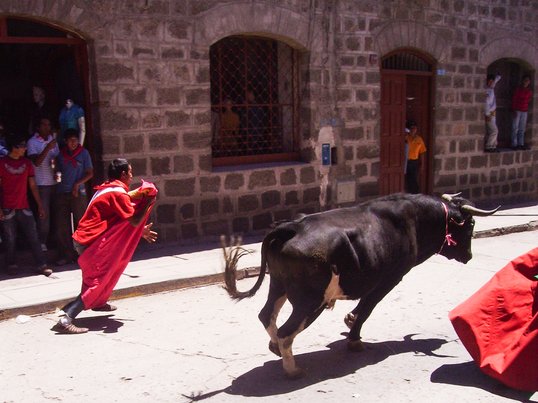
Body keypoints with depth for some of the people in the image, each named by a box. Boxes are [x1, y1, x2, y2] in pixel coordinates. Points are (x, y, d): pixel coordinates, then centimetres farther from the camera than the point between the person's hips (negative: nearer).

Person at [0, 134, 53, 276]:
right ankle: (12, 265, 17)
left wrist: (40, 205, 8)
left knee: (33, 237, 0)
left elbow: (33, 186, 12)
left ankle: (42, 265, 1)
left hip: (24, 208, 3)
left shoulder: (26, 163, 9)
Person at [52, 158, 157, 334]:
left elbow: (124, 223, 23)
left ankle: (99, 302, 35)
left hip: (83, 239, 10)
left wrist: (140, 232, 23)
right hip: (89, 242, -10)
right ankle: (66, 319, -20)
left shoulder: (108, 189, 17)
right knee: (97, 283, -11)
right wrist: (148, 201, -11)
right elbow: (134, 221, -19)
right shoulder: (118, 193, -14)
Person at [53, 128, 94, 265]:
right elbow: (58, 170, 18)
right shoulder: (61, 154, 10)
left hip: (78, 192, -3)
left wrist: (78, 184, -8)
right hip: (62, 192, 3)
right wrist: (57, 176, -4)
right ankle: (66, 254, 8)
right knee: (61, 226, 1)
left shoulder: (83, 153, 3)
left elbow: (90, 173, 2)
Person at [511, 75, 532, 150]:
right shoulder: (518, 89, -5)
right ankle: (514, 144, -3)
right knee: (515, 128, -4)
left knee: (522, 129, 7)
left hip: (525, 111, 5)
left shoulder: (529, 91, 8)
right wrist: (514, 110, -12)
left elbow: (528, 100, 15)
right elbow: (514, 100, -7)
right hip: (517, 110, -5)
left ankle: (521, 144, 11)